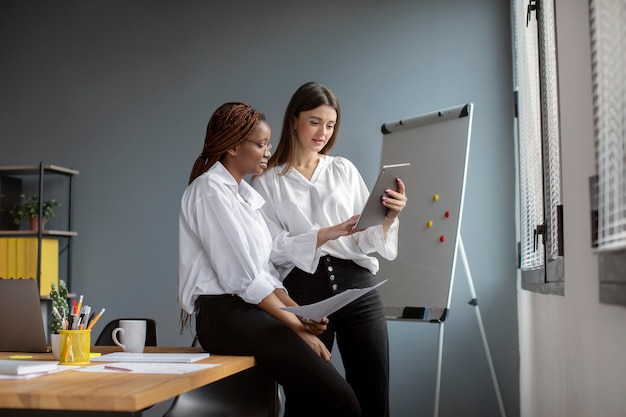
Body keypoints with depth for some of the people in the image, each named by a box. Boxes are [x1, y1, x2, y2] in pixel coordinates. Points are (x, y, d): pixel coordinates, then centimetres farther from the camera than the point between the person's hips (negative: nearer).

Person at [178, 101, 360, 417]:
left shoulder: (244, 194, 21)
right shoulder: (210, 189, -7)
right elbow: (243, 276, -14)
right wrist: (298, 326, -12)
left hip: (252, 311, 9)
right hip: (226, 315, -9)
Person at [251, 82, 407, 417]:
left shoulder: (344, 169, 13)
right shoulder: (267, 181, 6)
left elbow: (368, 240, 9)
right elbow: (274, 247, -6)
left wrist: (388, 218, -11)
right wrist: (331, 232, -18)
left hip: (357, 286, 2)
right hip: (304, 292, -2)